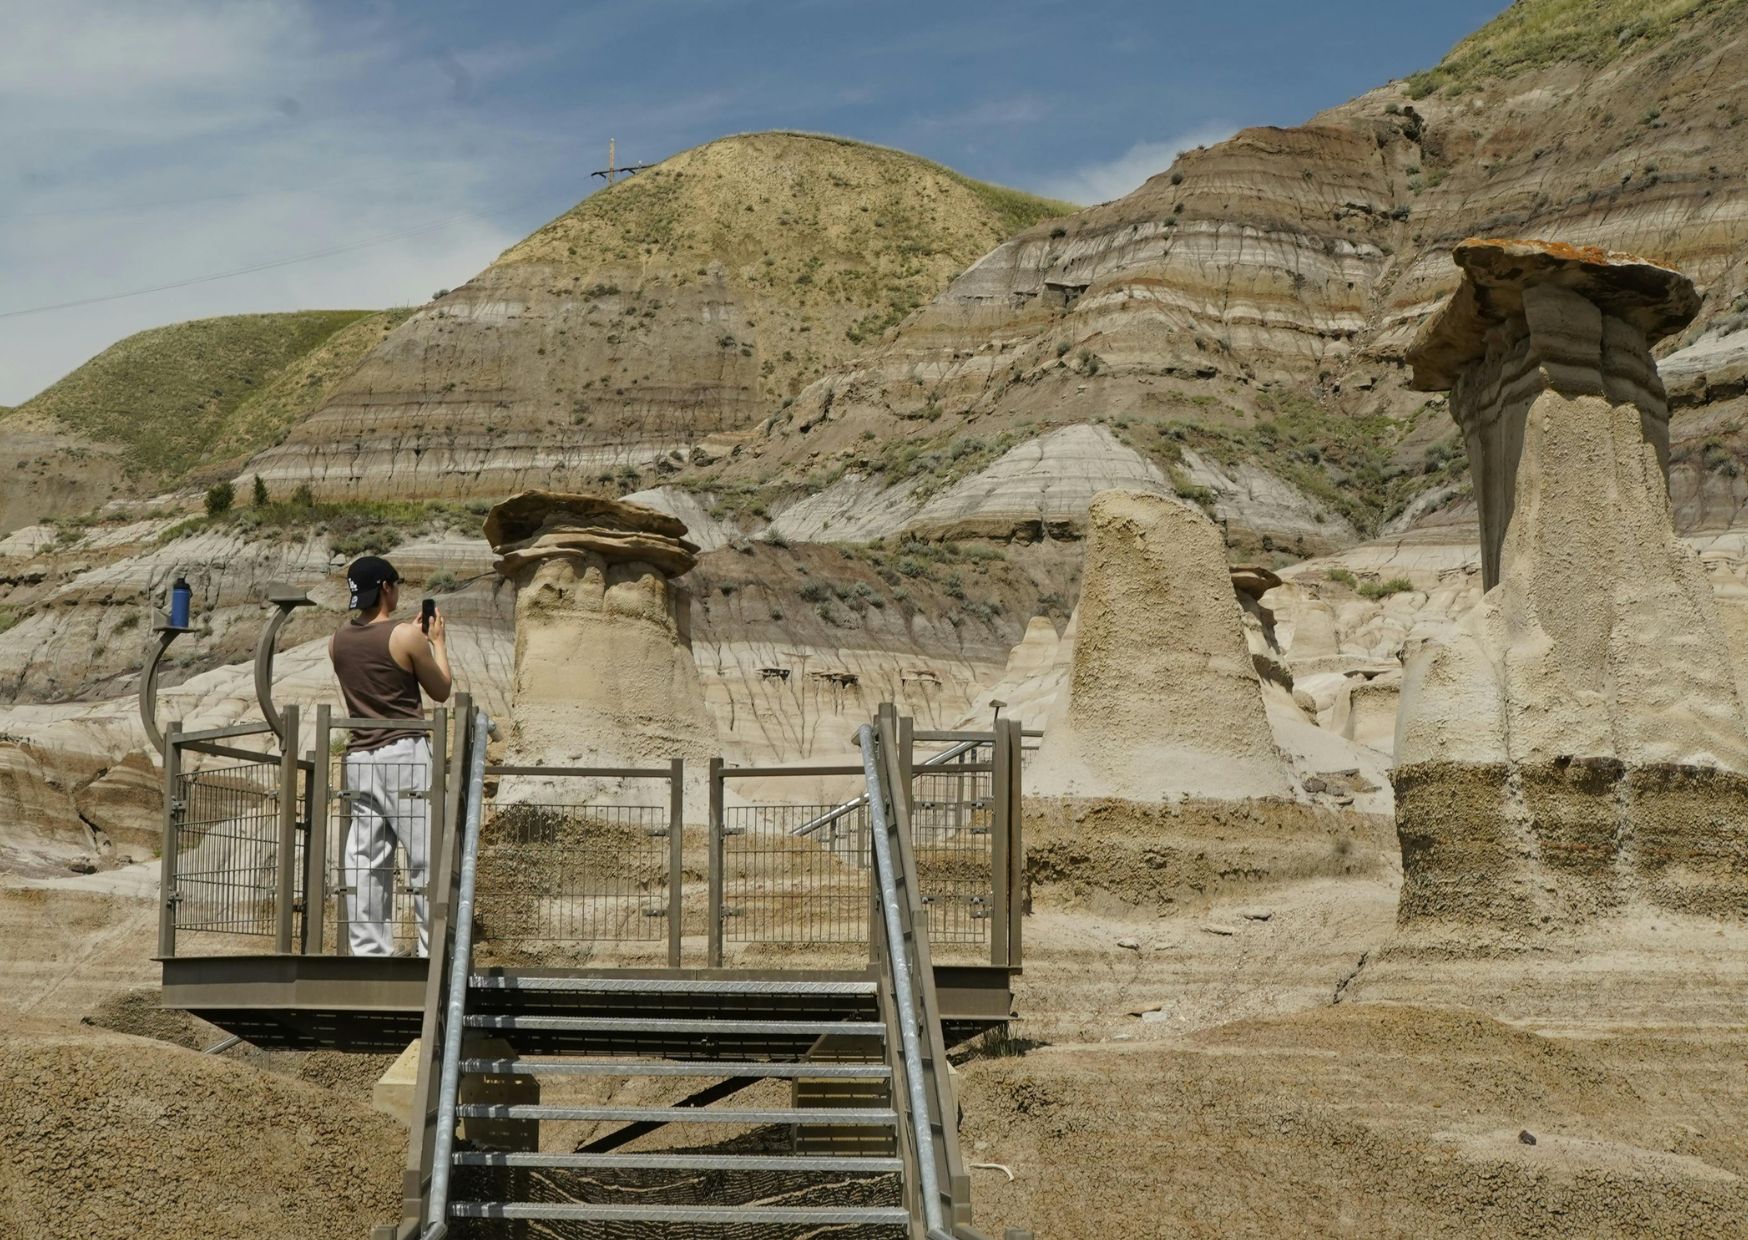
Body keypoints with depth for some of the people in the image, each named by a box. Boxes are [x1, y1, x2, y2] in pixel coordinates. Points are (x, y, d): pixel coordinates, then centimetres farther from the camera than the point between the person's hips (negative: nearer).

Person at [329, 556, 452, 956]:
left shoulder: (338, 641, 8)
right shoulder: (407, 636, -10)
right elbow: (441, 691, 2)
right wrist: (437, 641, 14)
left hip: (359, 756, 6)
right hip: (404, 752, -6)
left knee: (364, 862, 6)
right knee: (427, 858, -4)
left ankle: (369, 953, 5)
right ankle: (437, 952, -6)